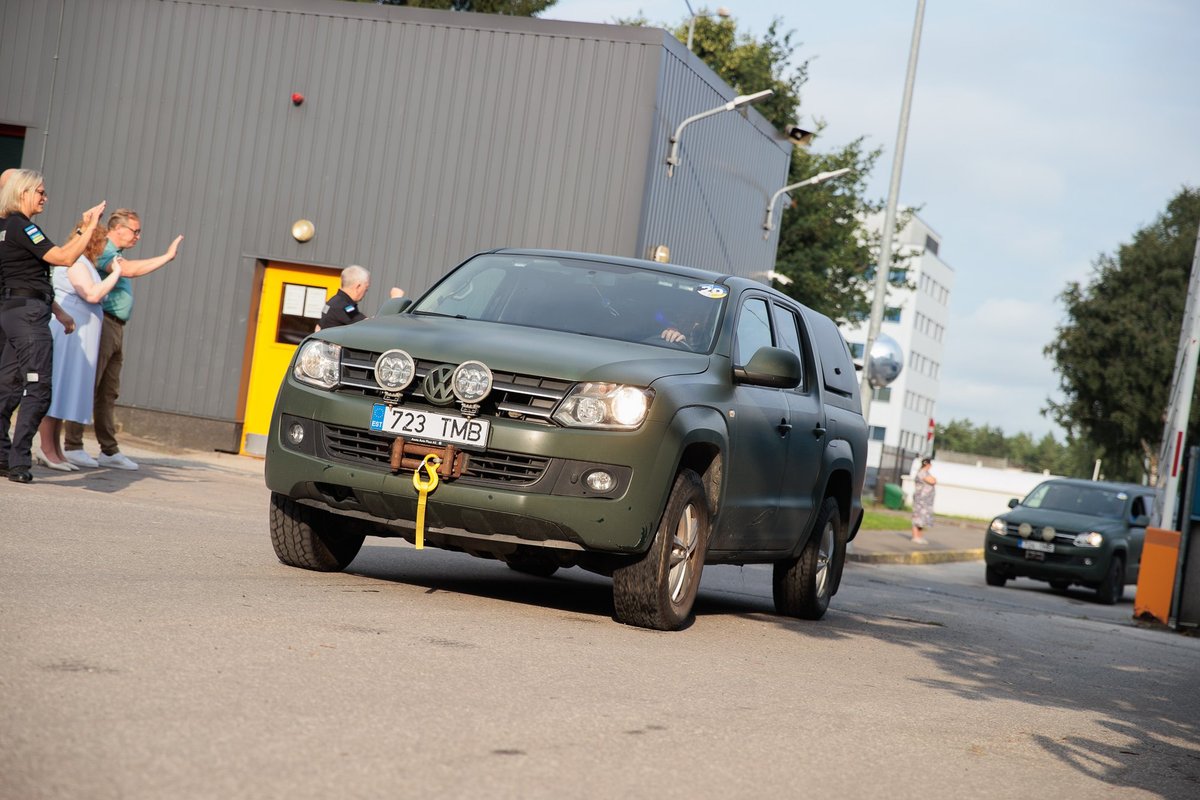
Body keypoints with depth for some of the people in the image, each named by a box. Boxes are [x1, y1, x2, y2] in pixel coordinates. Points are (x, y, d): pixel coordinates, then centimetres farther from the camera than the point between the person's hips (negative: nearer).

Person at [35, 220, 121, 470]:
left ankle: (55, 449, 8)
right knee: (55, 386, -11)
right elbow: (92, 294, -21)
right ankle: (46, 448, -12)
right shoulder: (75, 261, -11)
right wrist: (115, 274, -13)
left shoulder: (84, 263, 21)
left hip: (76, 336, 11)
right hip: (66, 330, -11)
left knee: (64, 390, 8)